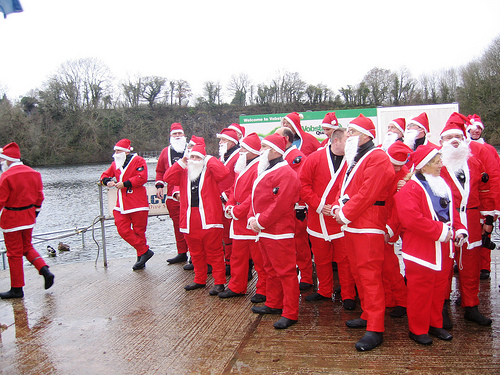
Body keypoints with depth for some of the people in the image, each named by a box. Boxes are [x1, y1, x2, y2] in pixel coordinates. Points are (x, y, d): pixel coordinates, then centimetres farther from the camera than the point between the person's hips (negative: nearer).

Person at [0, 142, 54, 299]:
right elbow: (39, 195, 10)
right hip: (28, 217, 7)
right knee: (27, 247, 21)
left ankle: (16, 289, 13)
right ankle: (45, 271, 4)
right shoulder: (33, 173, 4)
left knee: (14, 253, 4)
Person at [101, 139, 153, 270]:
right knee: (123, 230, -4)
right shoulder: (115, 163, 17)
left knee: (138, 231, 1)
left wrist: (125, 184, -16)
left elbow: (142, 178, -15)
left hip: (137, 204, -7)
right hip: (121, 204, 7)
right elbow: (105, 175, 24)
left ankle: (141, 256, 16)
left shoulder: (138, 161, -4)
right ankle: (145, 251, 3)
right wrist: (108, 181, 0)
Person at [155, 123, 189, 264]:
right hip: (172, 194, 4)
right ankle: (182, 253, 20)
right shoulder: (166, 152, 14)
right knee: (177, 223, 9)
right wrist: (159, 185, 8)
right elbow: (160, 171, 21)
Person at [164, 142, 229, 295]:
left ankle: (219, 282, 7)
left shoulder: (210, 171, 2)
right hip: (190, 221, 5)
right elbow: (167, 178, 2)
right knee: (196, 253, 16)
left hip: (209, 219, -5)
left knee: (214, 252, 0)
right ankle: (199, 280, 29)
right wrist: (181, 163, 0)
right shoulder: (183, 172, 14)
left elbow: (223, 172, -18)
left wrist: (209, 160, -8)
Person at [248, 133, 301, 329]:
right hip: (263, 232, 11)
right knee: (271, 270, 20)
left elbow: (281, 204, -23)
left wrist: (261, 221, -18)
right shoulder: (264, 171, 17)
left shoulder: (285, 173, -15)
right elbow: (256, 198, 19)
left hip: (279, 233, -10)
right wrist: (252, 218, 2)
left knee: (285, 272, -4)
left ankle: (290, 313, 2)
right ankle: (273, 304, 34)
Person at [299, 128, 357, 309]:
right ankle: (324, 291, 32)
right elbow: (303, 184, -2)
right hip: (318, 219, 1)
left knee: (344, 260, 3)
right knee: (321, 259, 14)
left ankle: (348, 296, 17)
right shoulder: (315, 158, -2)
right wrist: (318, 204, -10)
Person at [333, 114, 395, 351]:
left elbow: (367, 193, -20)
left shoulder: (377, 158, -12)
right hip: (351, 225, 10)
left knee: (369, 275, -9)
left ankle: (375, 330, -4)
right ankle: (367, 316, 30)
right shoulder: (354, 158, 19)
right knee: (358, 273, 17)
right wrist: (339, 207, 1)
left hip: (368, 227, -10)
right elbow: (345, 186, 19)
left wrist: (346, 214, -14)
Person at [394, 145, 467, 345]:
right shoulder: (410, 188, -15)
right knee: (420, 291, 1)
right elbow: (411, 218, -26)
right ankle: (418, 329, 16)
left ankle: (435, 324, 32)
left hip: (443, 250, 8)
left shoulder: (444, 186, 13)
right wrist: (440, 231, -22)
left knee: (439, 288, 17)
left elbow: (452, 212, 20)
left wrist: (459, 229, 2)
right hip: (421, 249, -8)